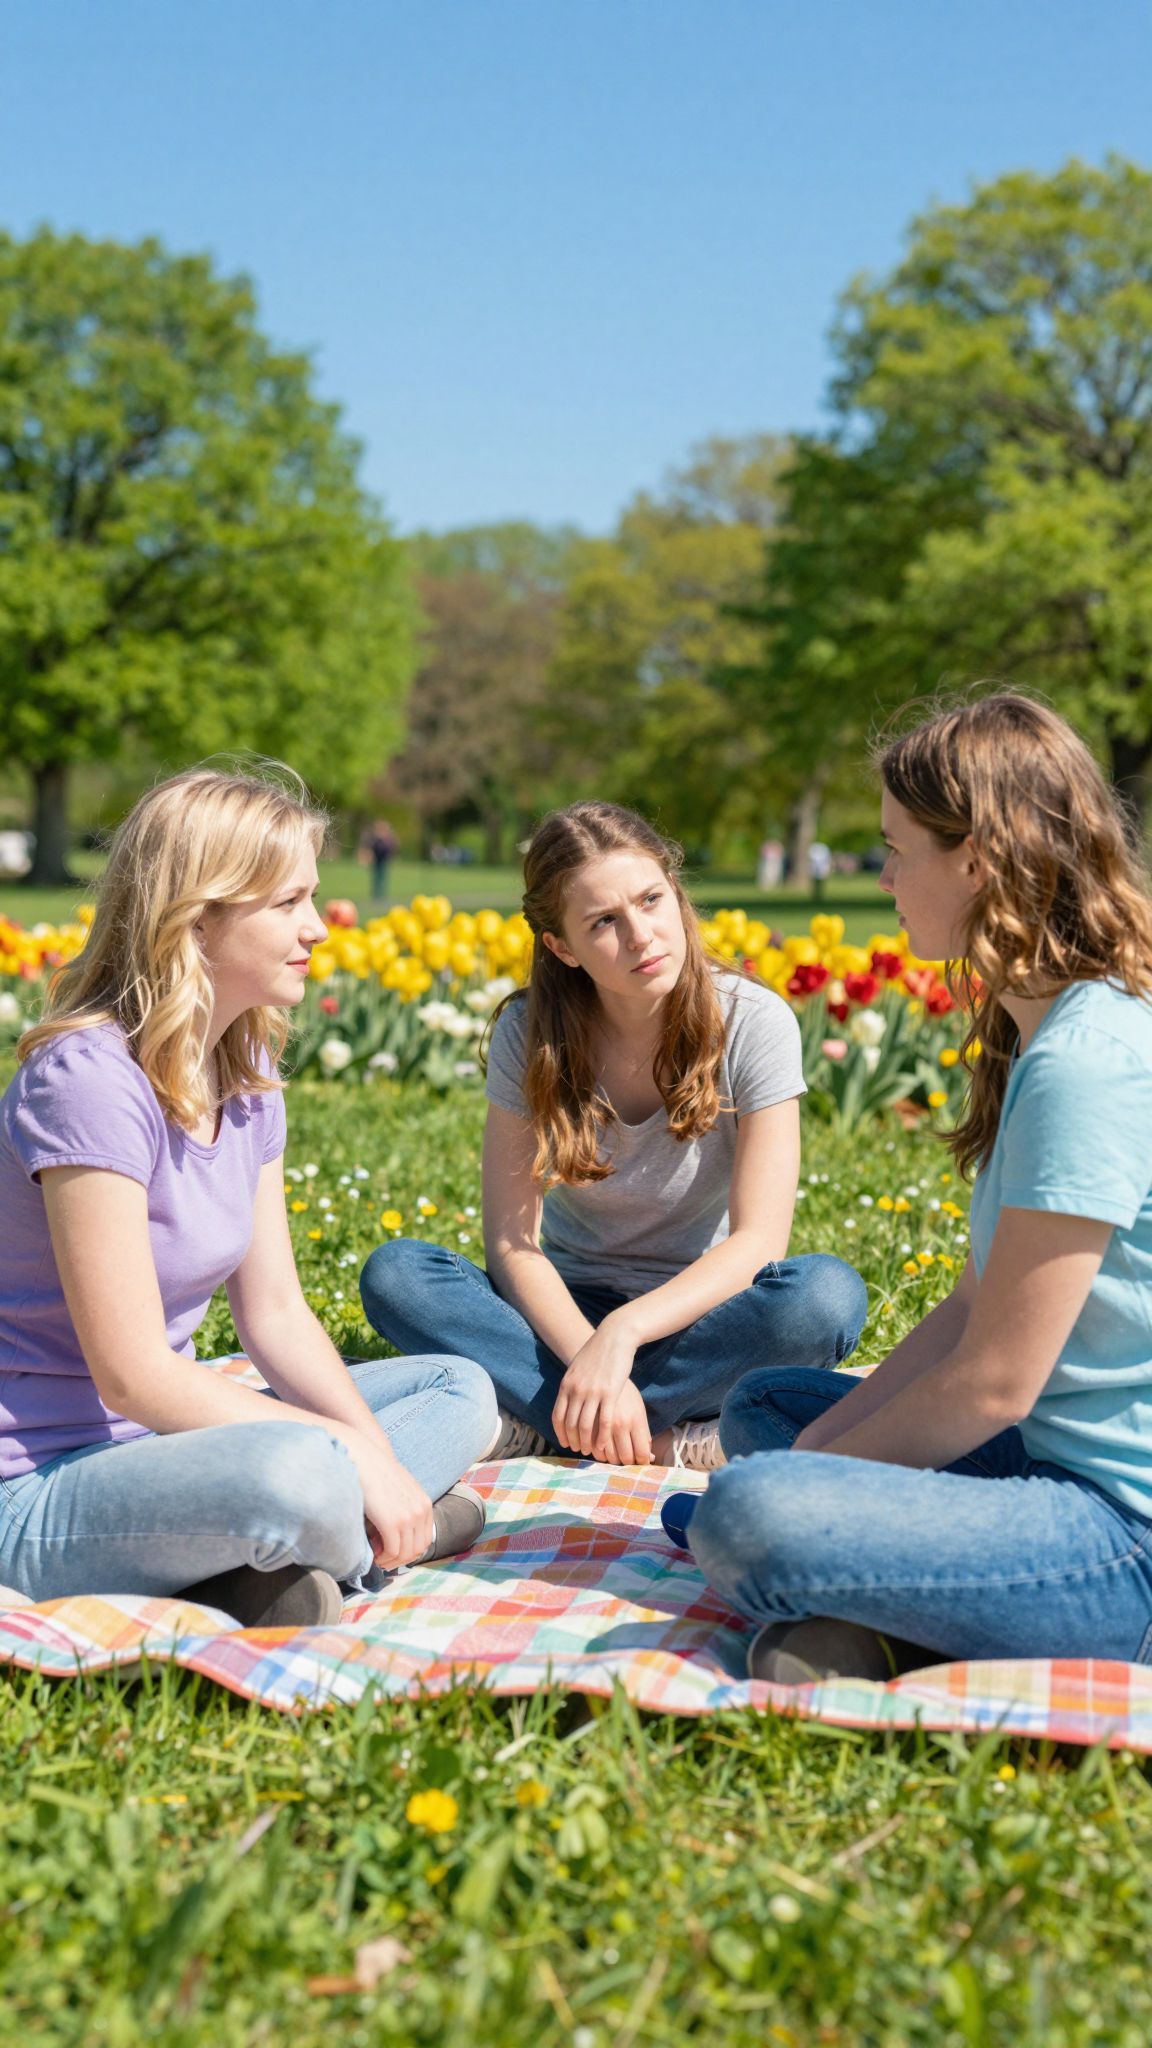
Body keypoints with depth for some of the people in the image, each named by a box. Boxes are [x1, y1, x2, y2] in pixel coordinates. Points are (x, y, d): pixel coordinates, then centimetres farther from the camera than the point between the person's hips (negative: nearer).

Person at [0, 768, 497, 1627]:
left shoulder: (246, 1072, 6)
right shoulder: (90, 1080, -22)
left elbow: (277, 1315, 6)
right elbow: (134, 1376, -23)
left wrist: (376, 1452, -10)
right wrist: (356, 1454, -19)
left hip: (157, 1440, 10)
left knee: (459, 1390, 10)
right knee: (300, 1473, -39)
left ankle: (261, 1565, -12)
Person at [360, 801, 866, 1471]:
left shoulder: (754, 1024, -15)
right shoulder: (530, 1035, -11)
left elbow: (758, 1240, -20)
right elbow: (511, 1240, -14)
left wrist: (623, 1330, -34)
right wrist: (591, 1358, -31)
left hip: (702, 1315, -1)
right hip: (569, 1313, 1)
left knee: (830, 1293, -34)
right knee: (394, 1273, -24)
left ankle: (534, 1422, -27)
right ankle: (675, 1437, -30)